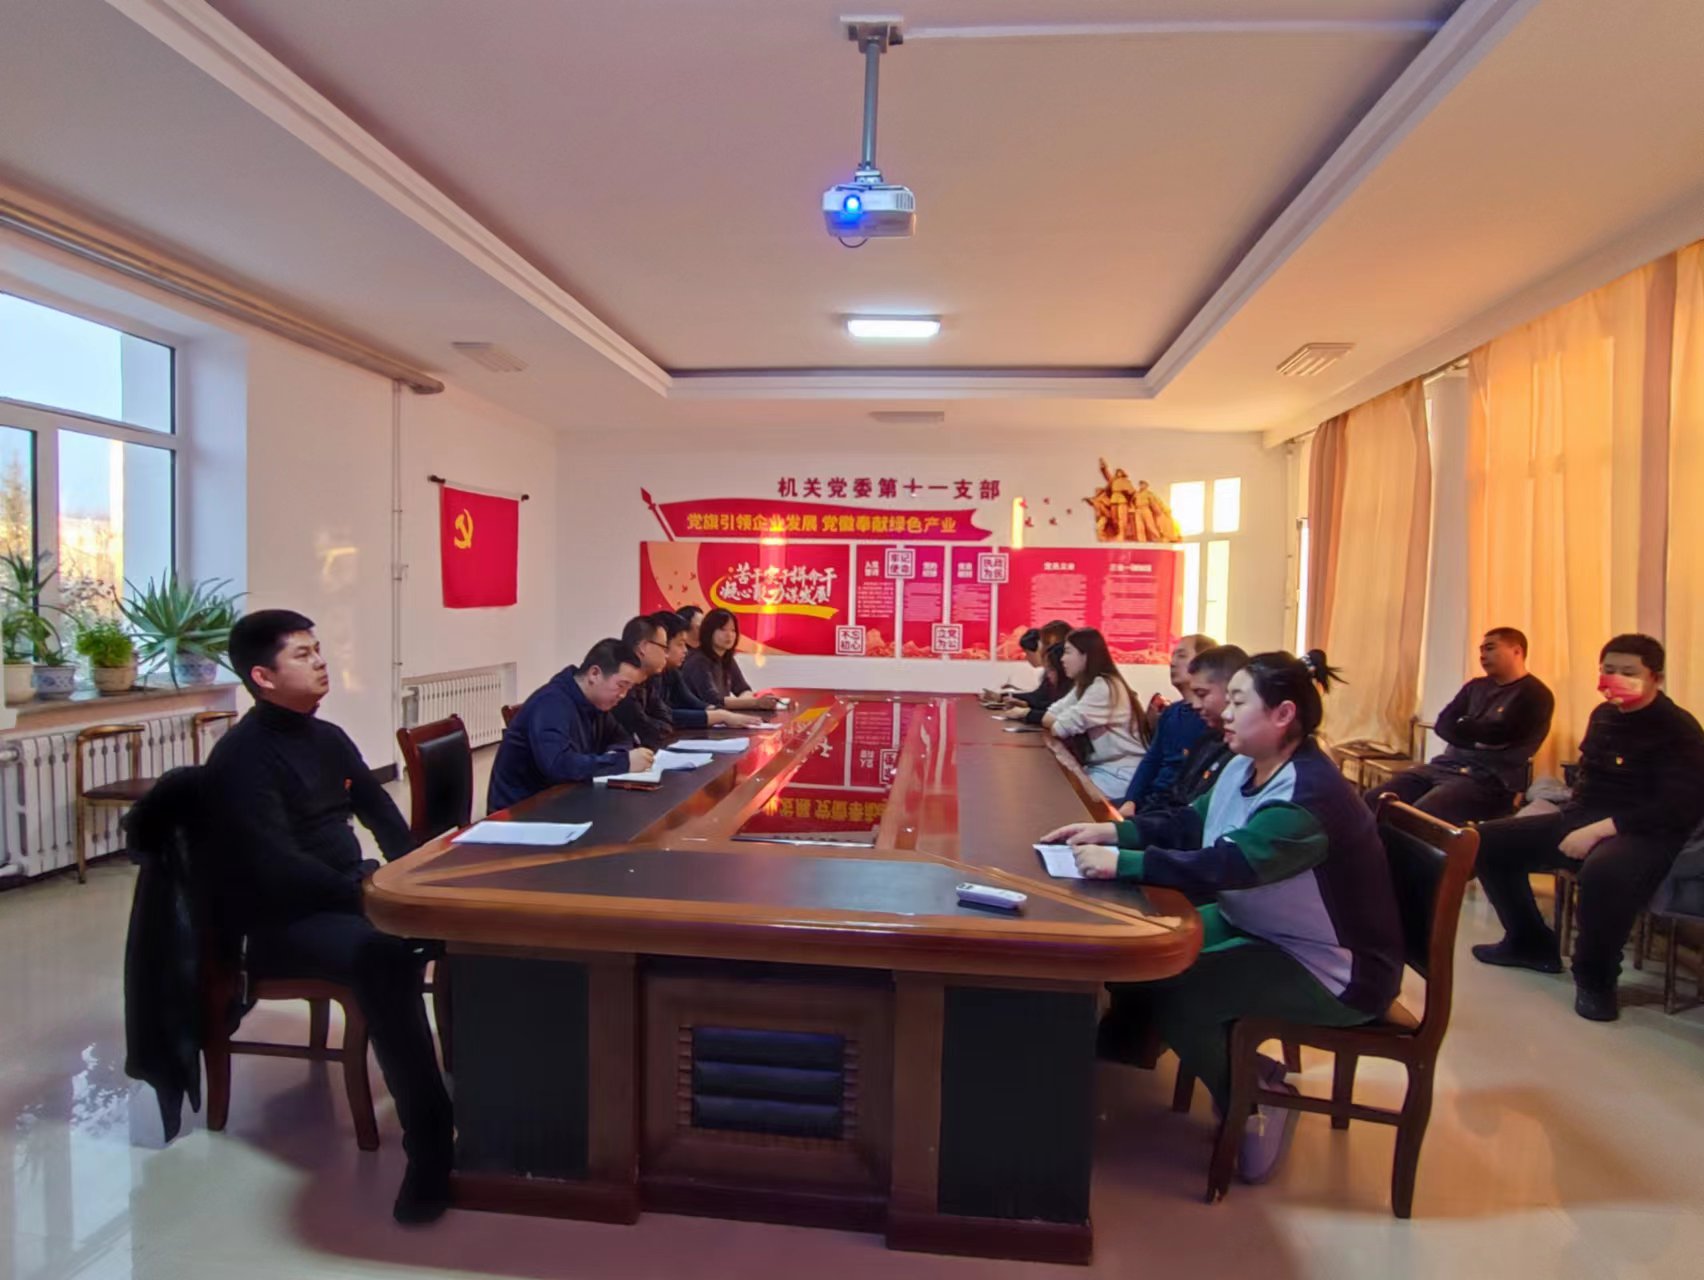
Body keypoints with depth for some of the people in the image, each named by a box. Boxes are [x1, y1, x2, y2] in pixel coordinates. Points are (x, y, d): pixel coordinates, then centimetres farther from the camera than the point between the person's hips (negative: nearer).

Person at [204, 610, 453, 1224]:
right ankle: (430, 1142, -34)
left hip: (348, 894, 8)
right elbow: (277, 865, -23)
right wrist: (369, 893, -25)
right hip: (280, 921, -7)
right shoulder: (243, 756, -12)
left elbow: (381, 812, 19)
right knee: (385, 954, -37)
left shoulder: (327, 738, 12)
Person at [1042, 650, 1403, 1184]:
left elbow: (1225, 865, -40)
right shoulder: (1245, 768, 0)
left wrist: (1121, 861, -39)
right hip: (1259, 929, 9)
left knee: (1172, 987, -21)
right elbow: (1188, 825, 5)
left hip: (1333, 973, -9)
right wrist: (1112, 831, -10)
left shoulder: (1310, 798, -30)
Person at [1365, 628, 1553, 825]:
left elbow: (1496, 734, -11)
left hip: (1489, 778, -7)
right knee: (1375, 801, -13)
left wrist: (1460, 727, 7)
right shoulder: (1476, 687, 20)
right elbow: (1443, 724, 8)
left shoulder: (1534, 695, -2)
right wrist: (1476, 736, -11)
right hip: (1446, 765, 7)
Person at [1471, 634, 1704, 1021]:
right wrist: (1574, 818, 10)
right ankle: (1530, 943, 15)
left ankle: (1595, 978, -15)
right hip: (1583, 819, 8)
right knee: (1490, 840, 1)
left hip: (1643, 834, -8)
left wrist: (1599, 829, -26)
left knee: (1603, 870, -42)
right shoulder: (1603, 716, 11)